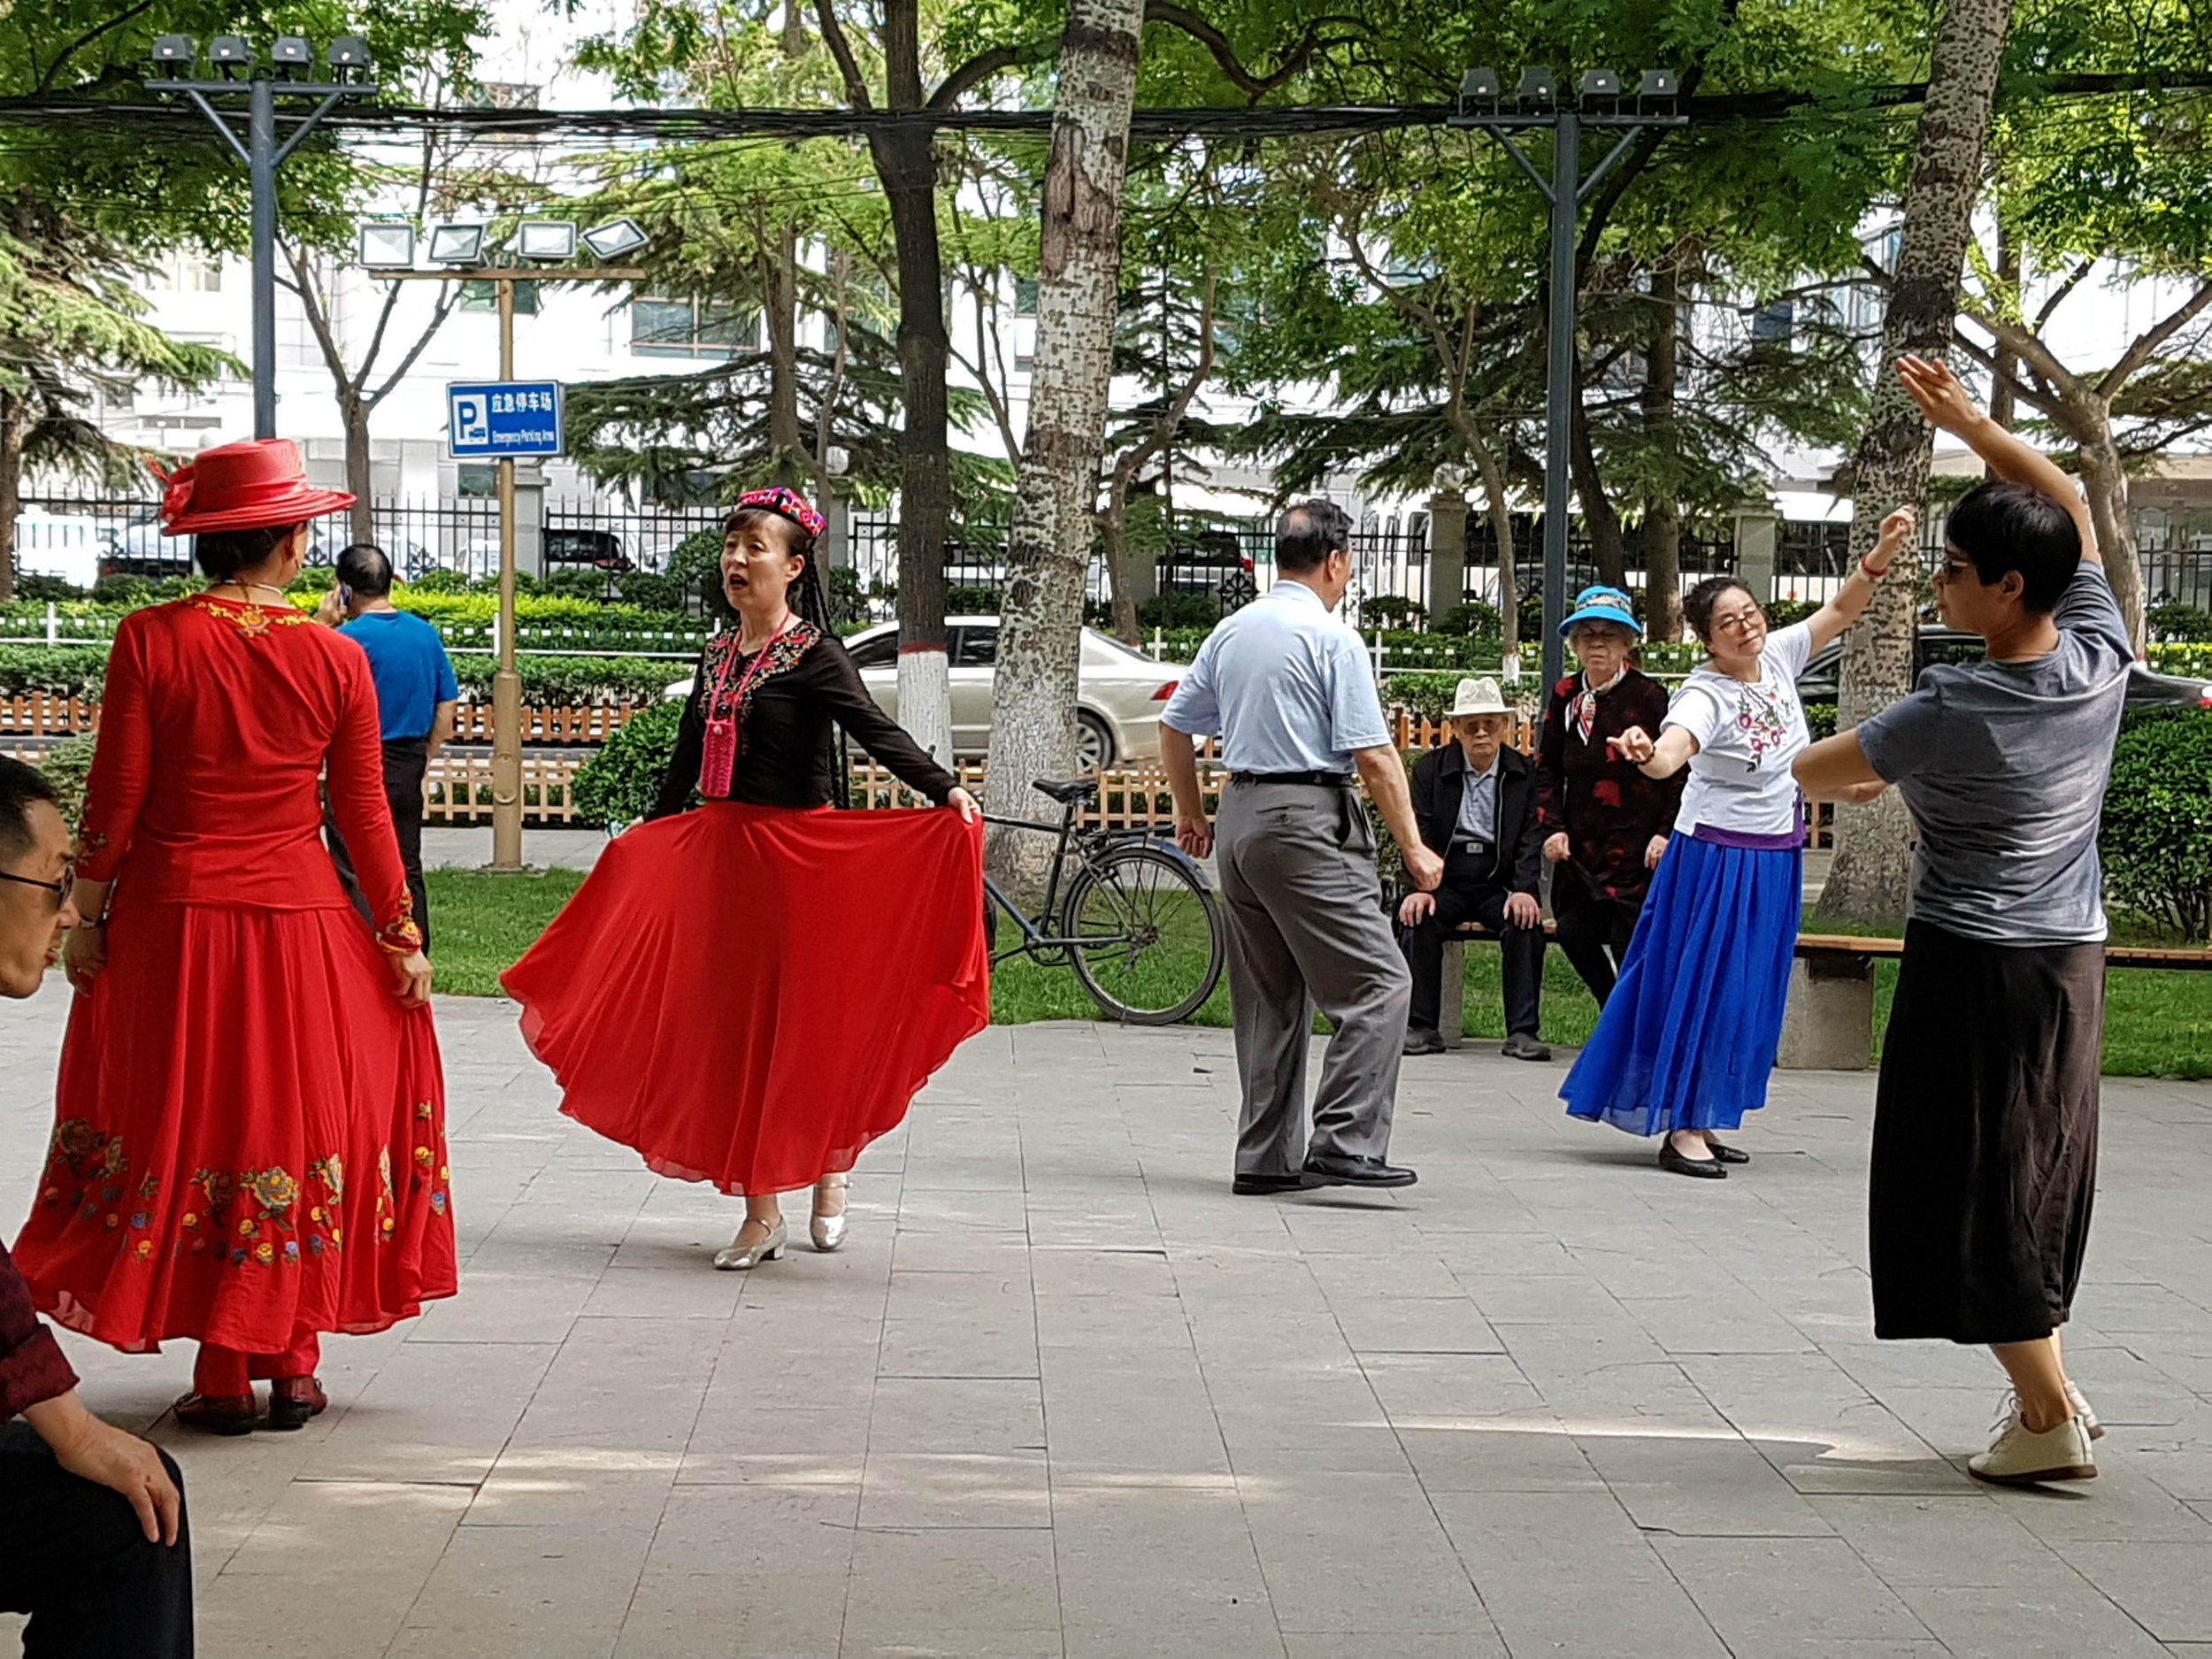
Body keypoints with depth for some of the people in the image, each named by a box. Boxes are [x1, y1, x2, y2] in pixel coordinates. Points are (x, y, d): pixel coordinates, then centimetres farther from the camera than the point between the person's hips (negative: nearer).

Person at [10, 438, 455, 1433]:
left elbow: (113, 800, -7)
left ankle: (222, 1379, 12)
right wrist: (402, 937, 9)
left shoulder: (149, 640, -8)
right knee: (293, 1121, 13)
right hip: (299, 922, 1)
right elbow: (364, 814, 0)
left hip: (170, 922, -1)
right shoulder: (335, 659, -5)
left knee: (184, 1124, 10)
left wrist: (87, 918, 4)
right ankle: (290, 1366, 17)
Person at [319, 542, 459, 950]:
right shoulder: (425, 633, 4)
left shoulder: (350, 636, -15)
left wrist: (322, 626, -6)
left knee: (354, 875, -1)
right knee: (406, 869, 14)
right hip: (409, 770, 6)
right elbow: (448, 702, 8)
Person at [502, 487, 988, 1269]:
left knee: (804, 1018, -1)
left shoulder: (815, 655, -8)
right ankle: (762, 1214, 11)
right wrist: (648, 832, 33)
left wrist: (947, 792, -35)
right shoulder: (717, 654, 12)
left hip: (797, 853, -6)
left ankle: (831, 1169, 23)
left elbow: (877, 731, -20)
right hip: (716, 851, 6)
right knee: (732, 1023, 5)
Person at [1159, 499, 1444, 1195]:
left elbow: (1174, 726, 20)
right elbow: (1373, 755, -13)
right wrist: (1414, 847, -8)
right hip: (1309, 820, -8)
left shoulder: (1230, 632, 13)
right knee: (1378, 983, -7)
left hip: (1239, 814, 8)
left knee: (1268, 994, 13)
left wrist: (1192, 814, 32)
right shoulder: (1331, 638, -9)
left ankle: (1265, 1157, 14)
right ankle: (1344, 1144, -16)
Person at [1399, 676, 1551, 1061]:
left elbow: (1532, 839, -2)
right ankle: (1421, 1027, -20)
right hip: (1446, 881, 0)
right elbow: (1420, 834, -1)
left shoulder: (1526, 773, 5)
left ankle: (1522, 1030, -24)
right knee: (1419, 919, -29)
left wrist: (1524, 890, -19)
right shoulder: (1430, 768, 6)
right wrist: (1420, 887, -18)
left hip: (1500, 883, 0)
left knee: (1525, 922, -29)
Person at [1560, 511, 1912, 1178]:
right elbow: (1670, 754, -40)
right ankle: (1681, 1130, -2)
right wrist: (1646, 753, -64)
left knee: (1748, 992, 12)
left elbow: (1840, 609, 9)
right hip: (1719, 857, -8)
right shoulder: (1706, 695, -22)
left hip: (1777, 857, 8)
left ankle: (1703, 1119, 20)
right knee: (1704, 986, -6)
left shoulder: (1778, 657, 0)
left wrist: (1882, 552, -5)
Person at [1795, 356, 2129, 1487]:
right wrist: (1967, 423, 10)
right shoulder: (2102, 661, -6)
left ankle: (2050, 1419, 1)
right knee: (2036, 1182, 17)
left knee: (1974, 1194, 1)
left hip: (1971, 969, -7)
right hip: (2074, 961, 7)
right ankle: (2050, 1388, 21)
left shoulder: (1951, 716, -21)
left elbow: (1808, 770, -4)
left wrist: (1880, 778, 18)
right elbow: (2067, 504, 10)